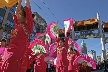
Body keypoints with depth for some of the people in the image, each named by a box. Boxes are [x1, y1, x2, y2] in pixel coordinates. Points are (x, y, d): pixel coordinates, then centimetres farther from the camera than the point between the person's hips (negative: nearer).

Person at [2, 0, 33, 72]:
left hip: (20, 51, -7)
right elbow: (16, 13, 30)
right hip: (11, 50, 7)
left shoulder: (28, 25, 2)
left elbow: (28, 11, -1)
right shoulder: (17, 25, 20)